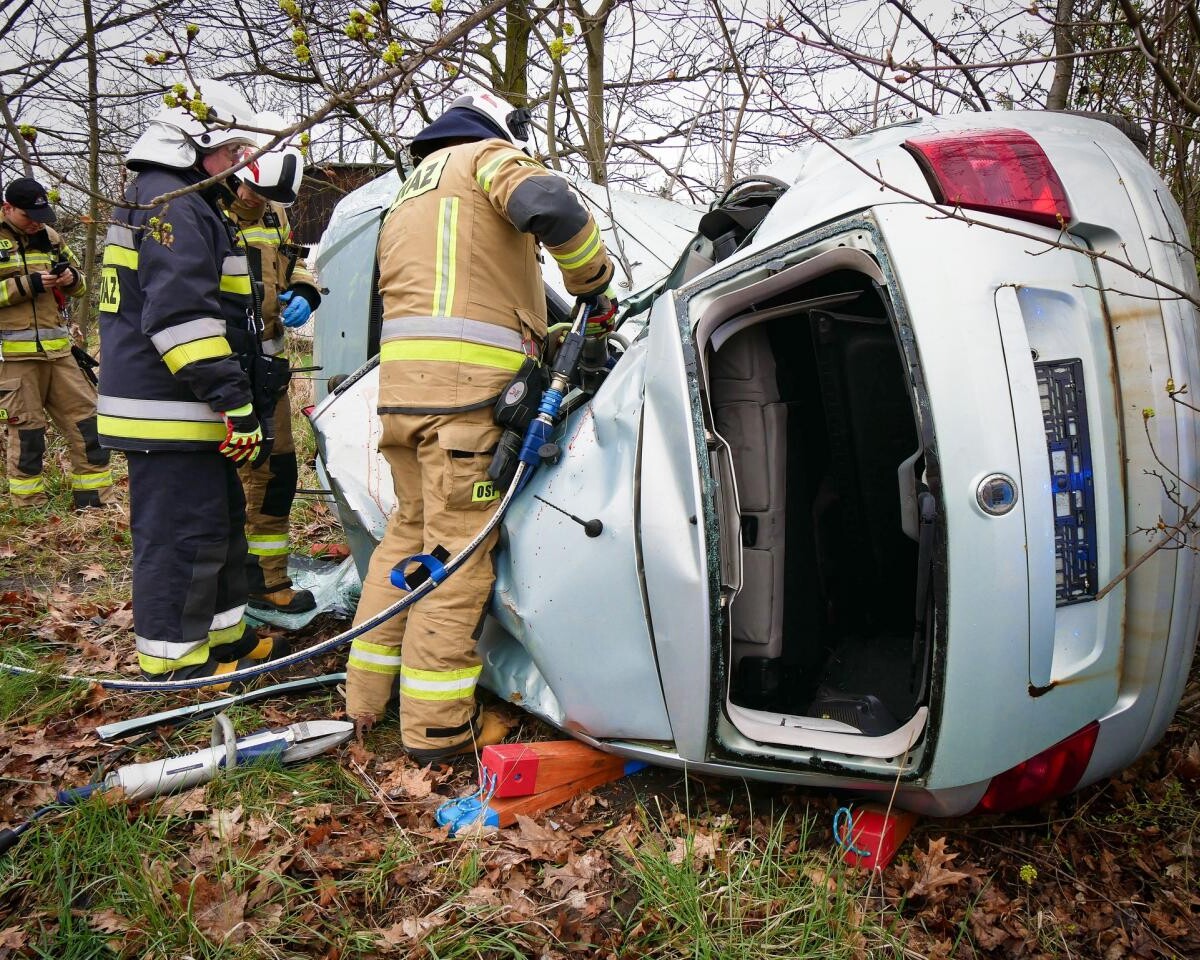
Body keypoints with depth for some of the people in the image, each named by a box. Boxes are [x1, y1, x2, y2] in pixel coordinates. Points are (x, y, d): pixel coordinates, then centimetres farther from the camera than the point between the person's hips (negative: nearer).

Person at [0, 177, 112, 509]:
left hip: (56, 349, 5)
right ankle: (30, 512, 14)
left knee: (86, 421, 5)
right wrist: (27, 285, -16)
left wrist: (72, 278, -1)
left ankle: (96, 502, 15)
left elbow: (79, 287, 21)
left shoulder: (49, 237, 14)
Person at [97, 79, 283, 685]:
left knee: (220, 521, 19)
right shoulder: (172, 203, -14)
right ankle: (175, 664, 7)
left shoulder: (183, 202, 23)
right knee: (183, 533, -4)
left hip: (185, 407, 11)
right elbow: (182, 312, -25)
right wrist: (234, 400, -26)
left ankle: (224, 635, 31)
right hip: (169, 411, -11)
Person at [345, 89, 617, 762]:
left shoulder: (407, 196, 34)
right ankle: (437, 725, -1)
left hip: (399, 375, 8)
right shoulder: (487, 157, 9)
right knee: (459, 545, -6)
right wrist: (593, 279, 2)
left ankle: (370, 696, 21)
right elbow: (549, 206, -13)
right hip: (467, 377, -8)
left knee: (409, 529, 15)